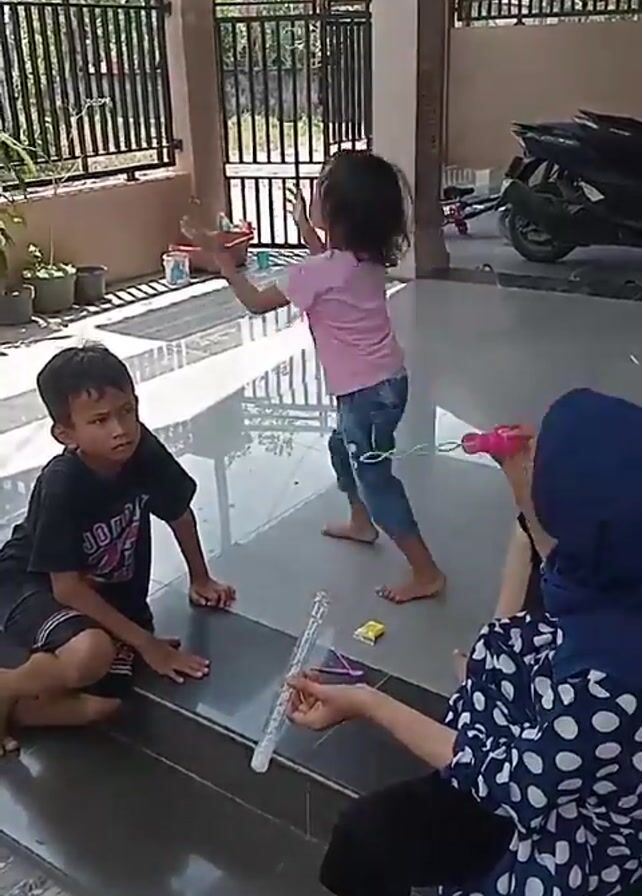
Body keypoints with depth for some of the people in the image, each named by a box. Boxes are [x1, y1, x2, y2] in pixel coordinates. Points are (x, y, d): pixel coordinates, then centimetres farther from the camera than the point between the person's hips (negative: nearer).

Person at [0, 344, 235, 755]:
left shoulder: (144, 452, -18)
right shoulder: (62, 488, -30)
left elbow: (180, 513, 2)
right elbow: (67, 587, -25)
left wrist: (200, 578, 12)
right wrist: (146, 642, -23)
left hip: (110, 593, 5)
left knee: (100, 705, -13)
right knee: (91, 654, -36)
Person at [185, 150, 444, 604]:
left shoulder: (321, 272, -23)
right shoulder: (368, 256, 1)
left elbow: (257, 302, -10)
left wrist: (222, 256, 0)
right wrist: (303, 224, 28)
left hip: (369, 391, -9)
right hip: (383, 381, 9)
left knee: (375, 479, 0)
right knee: (344, 447, 30)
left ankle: (426, 572, 8)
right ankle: (361, 523, 50)